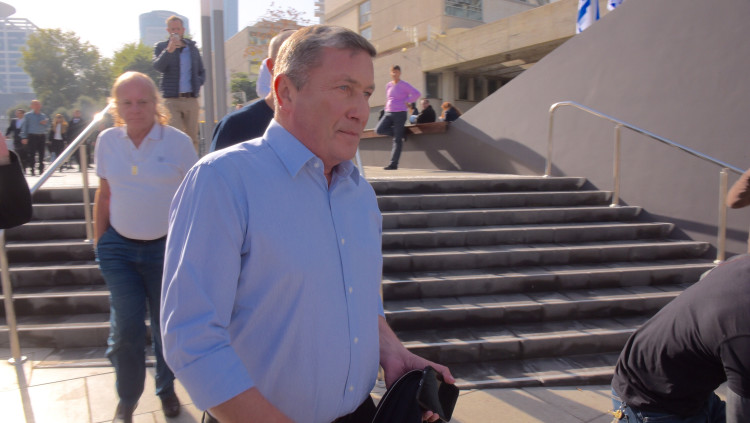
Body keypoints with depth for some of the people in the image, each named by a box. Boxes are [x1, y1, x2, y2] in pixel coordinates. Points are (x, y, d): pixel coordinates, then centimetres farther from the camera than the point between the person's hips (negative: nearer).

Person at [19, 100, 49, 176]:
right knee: (32, 154, -7)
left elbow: (47, 128, 18)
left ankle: (41, 169, 11)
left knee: (42, 154, 3)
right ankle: (32, 169, -2)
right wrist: (24, 137, -5)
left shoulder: (43, 116, 16)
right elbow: (24, 127, 4)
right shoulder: (28, 115, 7)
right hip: (32, 136, -3)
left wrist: (45, 123, -5)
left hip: (42, 136, 3)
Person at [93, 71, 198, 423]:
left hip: (167, 248, -2)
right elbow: (104, 196, 12)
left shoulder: (178, 141, -6)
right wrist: (98, 241, 11)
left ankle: (167, 389, 34)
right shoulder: (107, 141, 3)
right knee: (126, 327, 0)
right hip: (119, 248, 2)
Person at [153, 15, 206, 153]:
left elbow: (202, 72, 24)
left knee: (193, 137, 4)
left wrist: (198, 82, 2)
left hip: (191, 99, 3)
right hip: (172, 99, -3)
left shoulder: (192, 47, 16)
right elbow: (158, 66, -12)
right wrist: (169, 50, -26)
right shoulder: (161, 47, 6)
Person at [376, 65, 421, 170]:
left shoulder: (404, 85, -4)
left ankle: (393, 164, -3)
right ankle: (401, 134, 8)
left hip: (400, 114, -6)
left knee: (397, 140, -5)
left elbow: (417, 93, -12)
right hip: (388, 113, 6)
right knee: (379, 130, -16)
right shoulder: (388, 85, 13)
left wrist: (406, 101, -9)